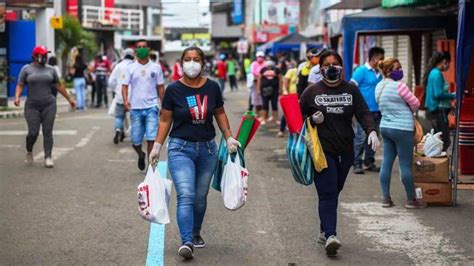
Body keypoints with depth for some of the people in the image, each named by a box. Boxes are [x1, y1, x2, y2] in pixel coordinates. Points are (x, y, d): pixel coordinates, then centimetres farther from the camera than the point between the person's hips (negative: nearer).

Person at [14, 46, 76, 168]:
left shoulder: (51, 70, 9)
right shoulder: (26, 69, 3)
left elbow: (59, 86, 16)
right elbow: (20, 86, -1)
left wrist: (69, 99, 19)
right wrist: (17, 97, -19)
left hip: (49, 105, 2)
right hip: (32, 106, -2)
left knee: (48, 132, -4)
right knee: (33, 133, -5)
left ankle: (48, 158, -3)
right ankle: (29, 152, 22)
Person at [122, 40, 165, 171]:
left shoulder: (156, 67, 6)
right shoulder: (130, 68, 5)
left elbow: (160, 87, 10)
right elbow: (125, 86, 2)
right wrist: (125, 100, -15)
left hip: (151, 107, -1)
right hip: (135, 108, 1)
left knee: (151, 138, -12)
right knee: (135, 140, 6)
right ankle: (141, 155, 37)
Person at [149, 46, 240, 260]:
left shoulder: (212, 87, 0)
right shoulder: (174, 90, -7)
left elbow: (220, 113, 13)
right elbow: (165, 120, 1)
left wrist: (229, 137, 7)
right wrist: (157, 146, -2)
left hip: (207, 148, 3)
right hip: (180, 148, -3)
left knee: (201, 196, 12)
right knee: (186, 196, -15)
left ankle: (195, 233, 32)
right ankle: (186, 242, -20)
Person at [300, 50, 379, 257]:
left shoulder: (351, 90, 7)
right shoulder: (312, 91, 2)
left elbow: (363, 113, -2)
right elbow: (298, 116, 9)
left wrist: (371, 131, -20)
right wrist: (312, 120, -12)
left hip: (345, 151, 3)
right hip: (322, 150, -3)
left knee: (333, 193, 12)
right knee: (327, 194, -14)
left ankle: (325, 232, 27)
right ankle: (330, 236, -23)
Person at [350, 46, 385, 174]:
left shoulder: (379, 73, 14)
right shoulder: (361, 71, -6)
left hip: (377, 111, 7)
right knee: (361, 138, -7)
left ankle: (369, 162, 20)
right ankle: (357, 164, -2)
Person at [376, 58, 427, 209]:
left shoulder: (379, 86, 8)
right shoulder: (399, 86, -17)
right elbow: (415, 103, -10)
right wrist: (409, 112, 10)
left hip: (385, 127, 8)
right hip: (402, 128, -8)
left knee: (387, 162, 10)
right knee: (406, 164, -1)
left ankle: (386, 198, 12)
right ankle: (411, 200, 7)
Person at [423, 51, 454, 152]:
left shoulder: (433, 72, 15)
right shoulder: (437, 74, -14)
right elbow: (438, 94, -20)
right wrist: (453, 96, -9)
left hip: (434, 110, 10)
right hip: (439, 110, -10)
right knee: (445, 142, -9)